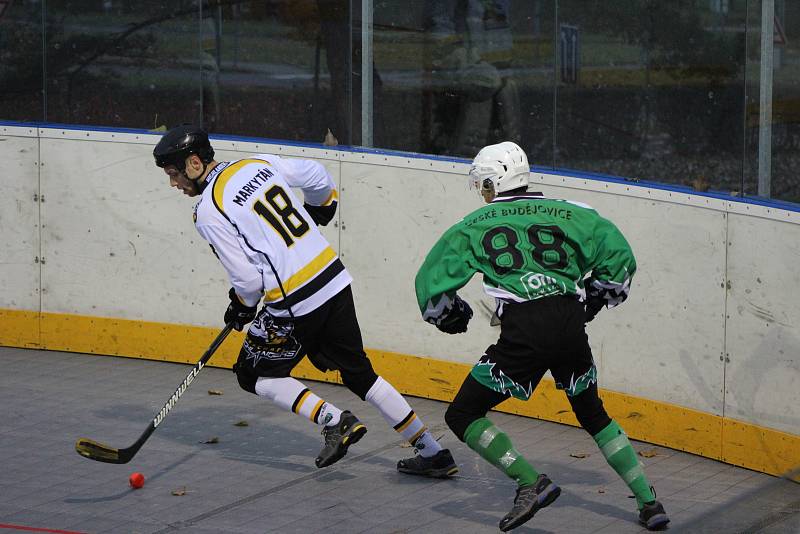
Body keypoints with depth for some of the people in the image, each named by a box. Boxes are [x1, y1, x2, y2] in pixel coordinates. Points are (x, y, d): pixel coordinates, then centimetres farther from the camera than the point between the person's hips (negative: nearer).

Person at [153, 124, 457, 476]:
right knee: (359, 373, 17)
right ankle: (432, 453, 16)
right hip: (334, 278, 7)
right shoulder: (260, 164, 8)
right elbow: (317, 177, 21)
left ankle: (333, 421, -2)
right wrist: (319, 210, 40)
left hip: (295, 303, -7)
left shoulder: (209, 212, -12)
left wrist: (241, 308, 8)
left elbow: (247, 279, -13)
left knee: (255, 375, 13)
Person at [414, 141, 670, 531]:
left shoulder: (475, 226, 13)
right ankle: (648, 501, 19)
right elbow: (618, 254, 11)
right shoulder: (565, 213, 17)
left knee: (463, 416, 8)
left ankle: (531, 483, -7)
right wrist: (594, 299, 24)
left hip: (524, 334, -4)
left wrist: (449, 316, 30)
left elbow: (431, 280, 12)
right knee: (592, 413, 26)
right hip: (572, 326, 4)